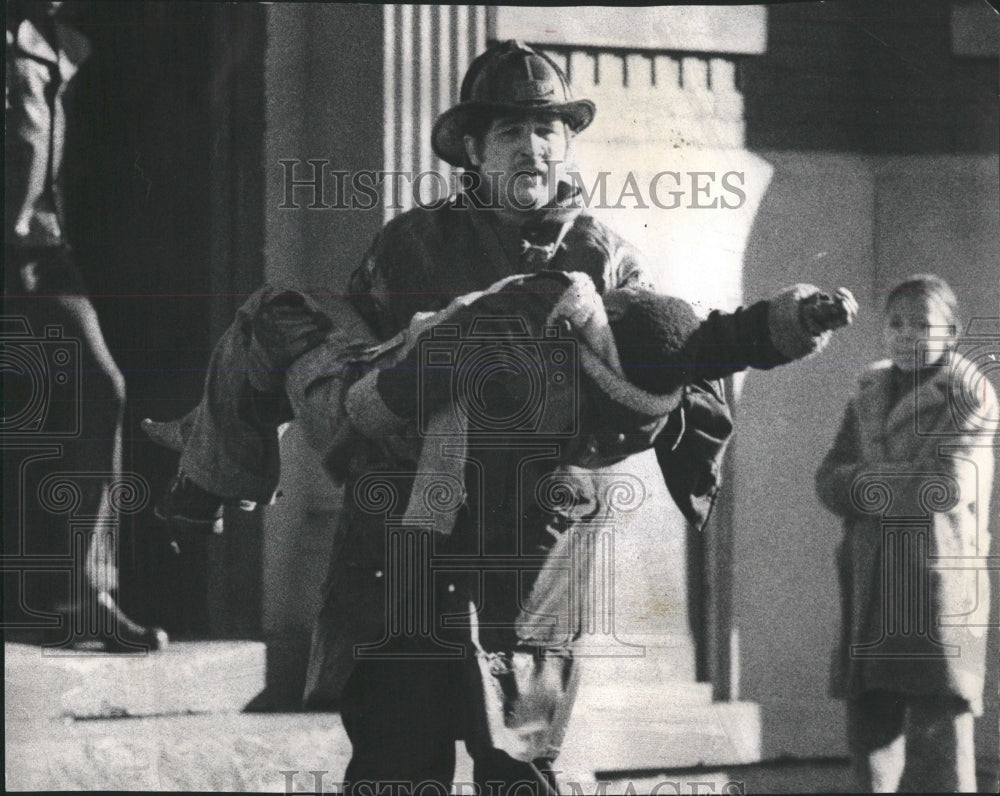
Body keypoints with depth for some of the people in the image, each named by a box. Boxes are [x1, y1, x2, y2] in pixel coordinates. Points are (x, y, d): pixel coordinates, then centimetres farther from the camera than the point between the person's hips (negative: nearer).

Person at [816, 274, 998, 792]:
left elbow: (952, 486, -15)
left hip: (938, 579, -6)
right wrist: (904, 483, -10)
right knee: (870, 728, 9)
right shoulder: (870, 394, 17)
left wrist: (868, 482, -4)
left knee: (936, 735, -10)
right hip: (869, 588, 6)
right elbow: (830, 483, 9)